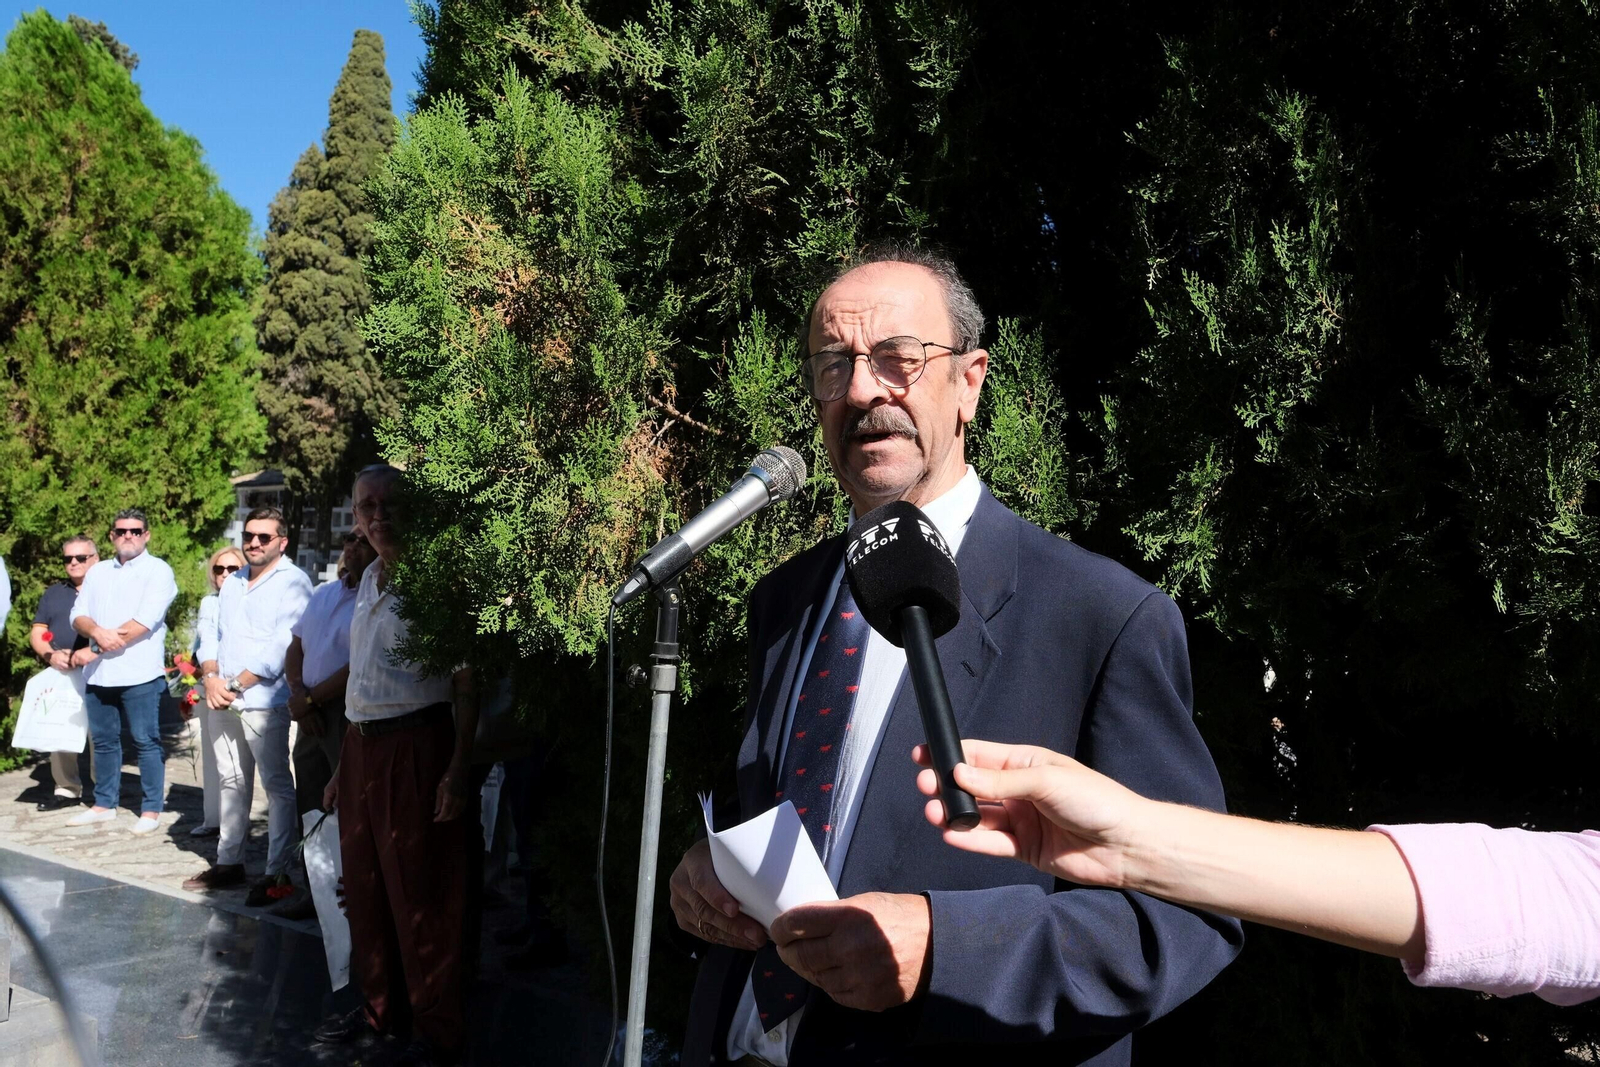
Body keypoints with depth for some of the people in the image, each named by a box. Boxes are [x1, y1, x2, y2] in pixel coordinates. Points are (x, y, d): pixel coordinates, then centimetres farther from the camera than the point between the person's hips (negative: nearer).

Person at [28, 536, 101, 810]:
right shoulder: (53, 593, 19)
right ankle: (67, 790, 14)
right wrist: (50, 655, -7)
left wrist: (95, 651, -22)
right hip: (58, 674, 5)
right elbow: (36, 633, 15)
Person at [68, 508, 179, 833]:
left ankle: (151, 810, 5)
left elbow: (146, 620, -15)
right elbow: (78, 615, 7)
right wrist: (98, 632, -15)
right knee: (104, 741, 14)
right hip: (98, 673, 6)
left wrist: (106, 641, -8)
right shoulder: (97, 572, 16)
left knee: (146, 742, -1)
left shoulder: (158, 571, -3)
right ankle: (104, 804, 26)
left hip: (139, 673, -6)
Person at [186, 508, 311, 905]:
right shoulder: (232, 584, 17)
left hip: (264, 701, -8)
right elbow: (212, 636, 17)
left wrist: (236, 685, -14)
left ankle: (277, 871, 1)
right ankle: (228, 861, 26)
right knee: (231, 781, 15)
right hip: (223, 701, 8)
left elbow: (282, 647, -16)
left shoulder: (292, 583, -8)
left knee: (277, 786, -4)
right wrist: (211, 677, -2)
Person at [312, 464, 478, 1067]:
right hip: (361, 747, 8)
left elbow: (465, 684, -12)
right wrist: (342, 768, 19)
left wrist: (459, 767, -19)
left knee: (420, 894, 0)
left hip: (415, 747, -8)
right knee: (364, 886, 16)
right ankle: (379, 1006, 33)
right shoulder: (369, 581, 13)